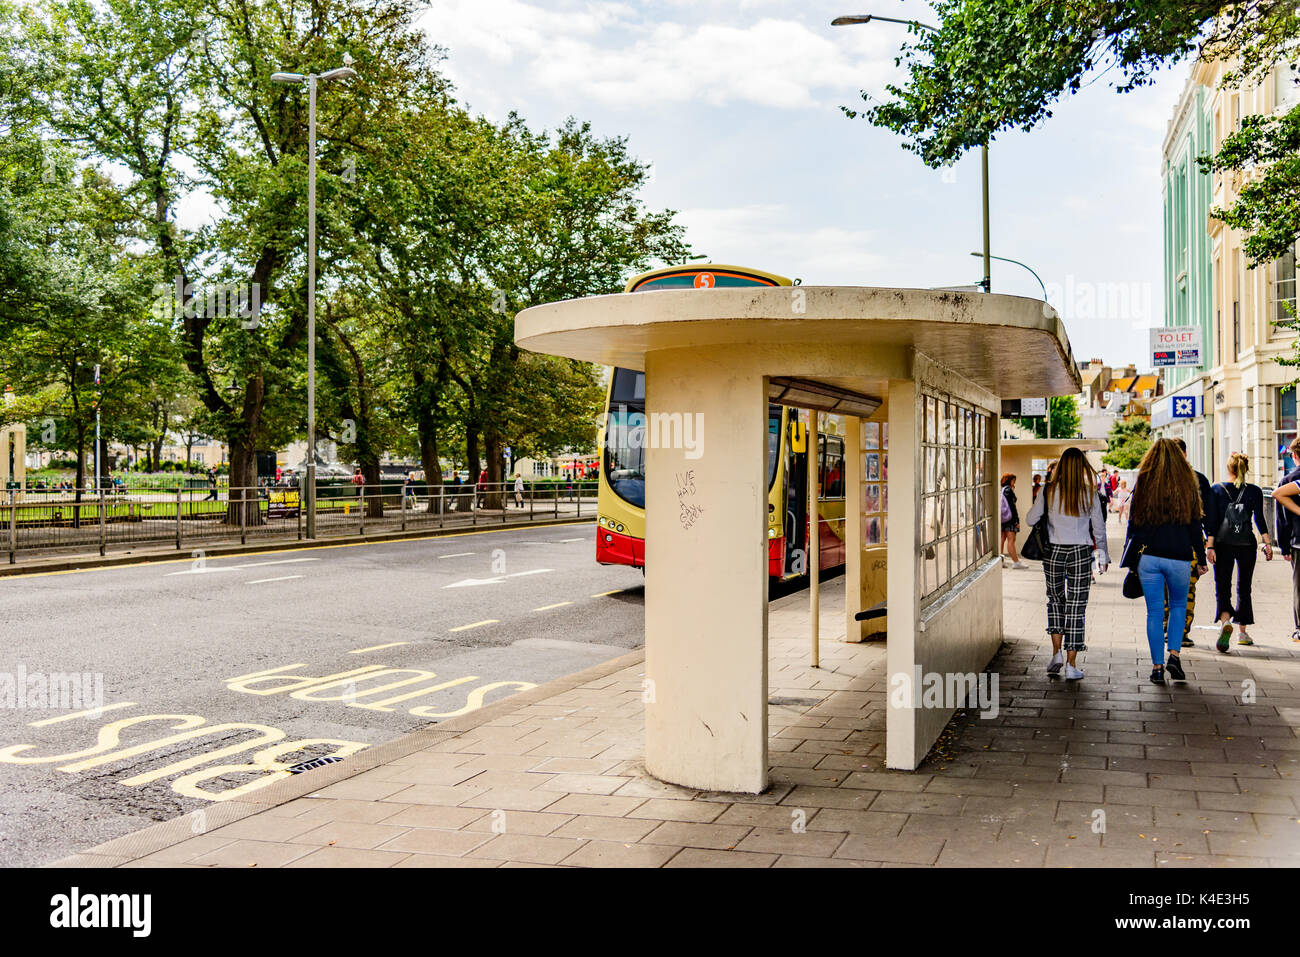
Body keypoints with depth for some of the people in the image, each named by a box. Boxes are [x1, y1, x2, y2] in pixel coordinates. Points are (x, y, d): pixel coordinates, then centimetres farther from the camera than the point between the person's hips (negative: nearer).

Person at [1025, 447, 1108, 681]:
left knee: (1055, 600, 20)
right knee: (1076, 607, 4)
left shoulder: (1049, 490, -4)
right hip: (1080, 553, -1)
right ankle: (1071, 665, 5)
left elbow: (1031, 519, -1)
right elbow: (1099, 529, 2)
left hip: (1053, 551, 1)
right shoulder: (1089, 493, -3)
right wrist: (1103, 556, 14)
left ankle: (1057, 652, 7)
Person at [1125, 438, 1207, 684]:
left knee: (1154, 611, 7)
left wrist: (1130, 559, 11)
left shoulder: (1143, 485, 0)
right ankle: (1174, 654, 4)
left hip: (1149, 557, 0)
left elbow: (1134, 524, 3)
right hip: (1179, 557, 0)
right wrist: (1201, 559, 11)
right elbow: (1195, 526, 2)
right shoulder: (1188, 485, -1)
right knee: (1178, 605, 20)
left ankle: (1157, 667, 6)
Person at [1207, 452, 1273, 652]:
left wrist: (1210, 546, -6)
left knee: (1222, 588, -1)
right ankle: (1242, 632, 21)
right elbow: (1260, 520, -4)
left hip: (1223, 545, -1)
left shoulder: (1216, 490, -1)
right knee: (1244, 588, 15)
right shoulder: (1255, 491, 0)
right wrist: (1267, 544, 0)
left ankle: (1226, 621, -30)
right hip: (1247, 545, 1)